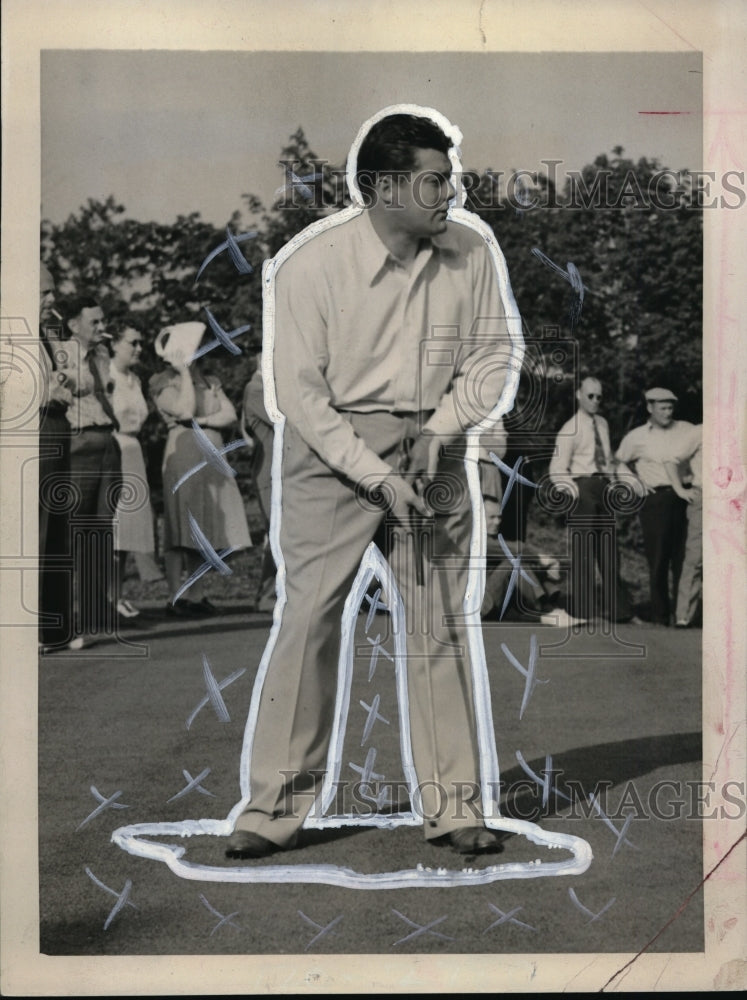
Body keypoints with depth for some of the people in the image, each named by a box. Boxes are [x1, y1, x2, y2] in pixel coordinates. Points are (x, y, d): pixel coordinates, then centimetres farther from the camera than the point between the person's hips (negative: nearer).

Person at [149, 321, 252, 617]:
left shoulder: (210, 383, 21)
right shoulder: (163, 384, 2)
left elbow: (230, 414, 8)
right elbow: (185, 410, -15)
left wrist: (203, 421, -8)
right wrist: (184, 373, -8)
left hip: (212, 460, 6)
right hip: (182, 458, -6)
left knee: (205, 530, 4)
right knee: (180, 529, -8)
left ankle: (197, 596, 8)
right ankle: (175, 597, -7)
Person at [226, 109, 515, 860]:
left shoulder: (469, 254, -4)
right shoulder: (309, 265, -14)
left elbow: (488, 356, 7)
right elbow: (299, 390, -12)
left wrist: (441, 430, -10)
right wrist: (379, 478, -16)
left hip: (430, 442, 3)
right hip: (331, 446, -3)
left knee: (441, 624, 3)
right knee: (307, 619, -6)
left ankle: (452, 807, 12)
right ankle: (275, 808, 4)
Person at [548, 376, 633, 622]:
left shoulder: (602, 424, 14)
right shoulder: (570, 429, -6)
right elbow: (557, 470, -9)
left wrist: (611, 481, 10)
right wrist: (575, 492, -18)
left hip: (603, 488, 6)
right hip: (582, 486, -6)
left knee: (608, 547, 8)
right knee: (583, 547, -5)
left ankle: (615, 606, 13)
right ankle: (583, 607, 2)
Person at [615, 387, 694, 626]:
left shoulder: (687, 431, 9)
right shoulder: (636, 437, 8)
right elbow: (621, 463, 20)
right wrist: (635, 482, 4)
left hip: (683, 497, 1)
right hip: (655, 499, -1)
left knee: (682, 557, 1)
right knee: (658, 559, 0)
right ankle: (660, 615, 7)